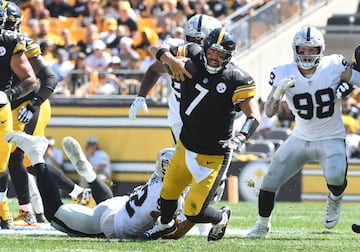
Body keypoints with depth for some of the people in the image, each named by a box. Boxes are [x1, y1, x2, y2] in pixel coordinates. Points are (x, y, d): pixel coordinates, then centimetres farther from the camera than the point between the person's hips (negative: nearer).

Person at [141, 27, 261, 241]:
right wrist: (172, 60, -23)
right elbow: (157, 49, -2)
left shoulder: (237, 81, -17)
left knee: (194, 212, -7)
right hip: (186, 146, 5)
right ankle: (166, 224, 57)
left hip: (213, 157, -5)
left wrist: (240, 137, -36)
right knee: (169, 191, 26)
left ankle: (221, 218, 26)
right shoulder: (192, 66, -6)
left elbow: (254, 116, -18)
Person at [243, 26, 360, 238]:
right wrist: (279, 92, -32)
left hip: (331, 139, -3)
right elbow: (269, 112, -13)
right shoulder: (284, 74, -11)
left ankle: (335, 199, 9)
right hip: (301, 139, 3)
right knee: (271, 179, 0)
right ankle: (262, 226, 23)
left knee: (336, 177, -28)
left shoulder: (334, 67, -15)